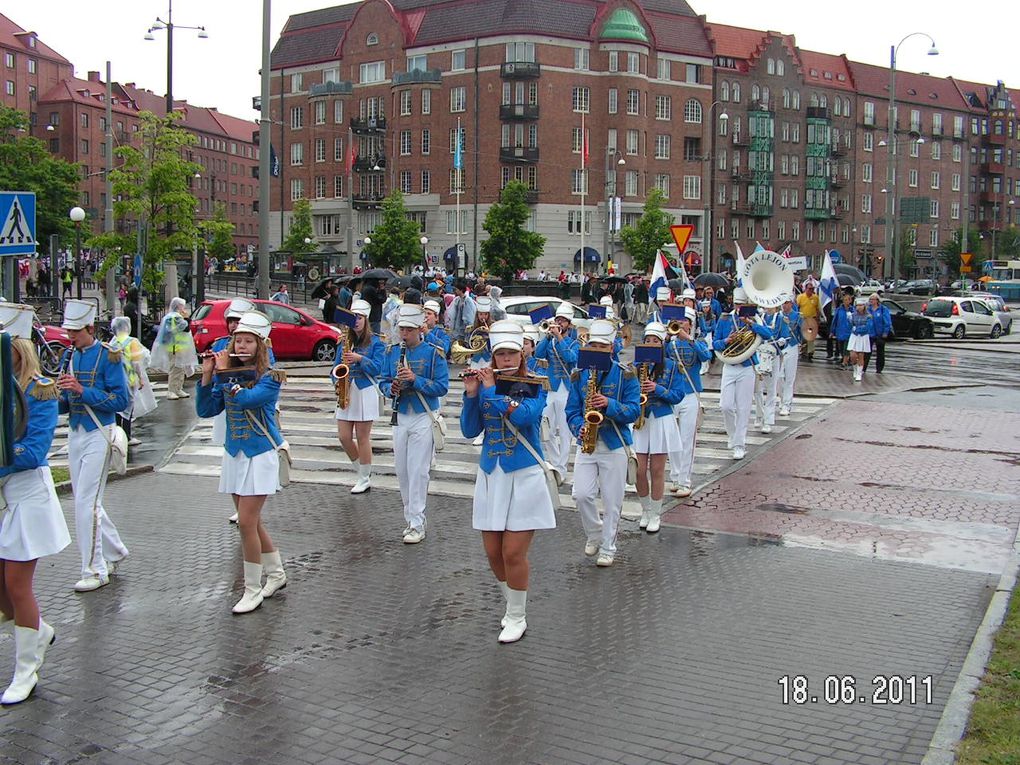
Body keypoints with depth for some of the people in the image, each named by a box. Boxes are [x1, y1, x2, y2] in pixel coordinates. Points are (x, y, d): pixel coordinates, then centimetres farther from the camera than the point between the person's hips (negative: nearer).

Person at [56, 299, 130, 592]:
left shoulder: (108, 355, -10)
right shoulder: (69, 356, 9)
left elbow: (121, 400, -15)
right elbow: (65, 405, 15)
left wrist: (83, 391, -22)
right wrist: (61, 395, -9)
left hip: (98, 435, -7)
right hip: (75, 434, 7)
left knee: (86, 502, -9)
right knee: (86, 500, 14)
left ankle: (95, 570, 0)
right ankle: (114, 551, 32)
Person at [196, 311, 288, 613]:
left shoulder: (269, 377, -11)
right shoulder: (227, 372, 4)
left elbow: (246, 398, -28)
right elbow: (206, 410, -1)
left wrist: (224, 373, -18)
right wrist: (207, 376, -11)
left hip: (261, 455, -6)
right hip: (234, 454, 6)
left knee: (247, 523, -9)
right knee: (252, 521, 14)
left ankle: (252, 590, 4)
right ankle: (277, 574, 32)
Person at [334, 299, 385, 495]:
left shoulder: (375, 342, -3)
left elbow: (377, 368, -10)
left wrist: (360, 358, -24)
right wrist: (337, 380, -5)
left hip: (365, 393, -5)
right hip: (346, 392, 5)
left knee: (362, 438, -1)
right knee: (343, 436, 3)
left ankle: (364, 480, 10)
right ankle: (363, 471, 23)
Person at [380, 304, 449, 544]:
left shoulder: (433, 353, -8)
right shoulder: (392, 352, 6)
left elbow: (442, 387, -12)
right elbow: (384, 381, 10)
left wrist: (415, 380, -24)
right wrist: (390, 388, -12)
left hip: (423, 419, -5)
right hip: (400, 417, 5)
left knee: (418, 471, -6)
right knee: (402, 471, 10)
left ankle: (417, 524, -2)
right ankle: (410, 517, 25)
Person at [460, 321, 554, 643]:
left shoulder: (535, 385, -5)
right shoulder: (485, 384, 6)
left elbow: (522, 415, -24)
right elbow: (470, 430, 0)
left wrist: (491, 390, -16)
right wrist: (471, 394, -12)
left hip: (524, 476, -4)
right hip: (490, 475, 4)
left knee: (513, 553, -5)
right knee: (493, 552, 8)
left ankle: (517, 617, 13)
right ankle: (513, 603, 32)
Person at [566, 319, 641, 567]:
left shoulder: (626, 376, -3)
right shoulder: (579, 376, 4)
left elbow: (634, 411, -9)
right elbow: (572, 411, 3)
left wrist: (609, 404, -25)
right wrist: (579, 428, -17)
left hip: (614, 445, -2)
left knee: (612, 501, 4)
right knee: (581, 494, -9)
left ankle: (608, 548, 21)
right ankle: (594, 534, 19)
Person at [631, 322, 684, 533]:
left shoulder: (671, 365, -1)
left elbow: (678, 396, -4)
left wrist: (657, 389, -18)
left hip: (662, 421, -2)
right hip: (640, 421, 2)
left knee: (657, 471, 3)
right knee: (640, 470, 2)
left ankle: (654, 515, 14)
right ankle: (645, 511, 21)